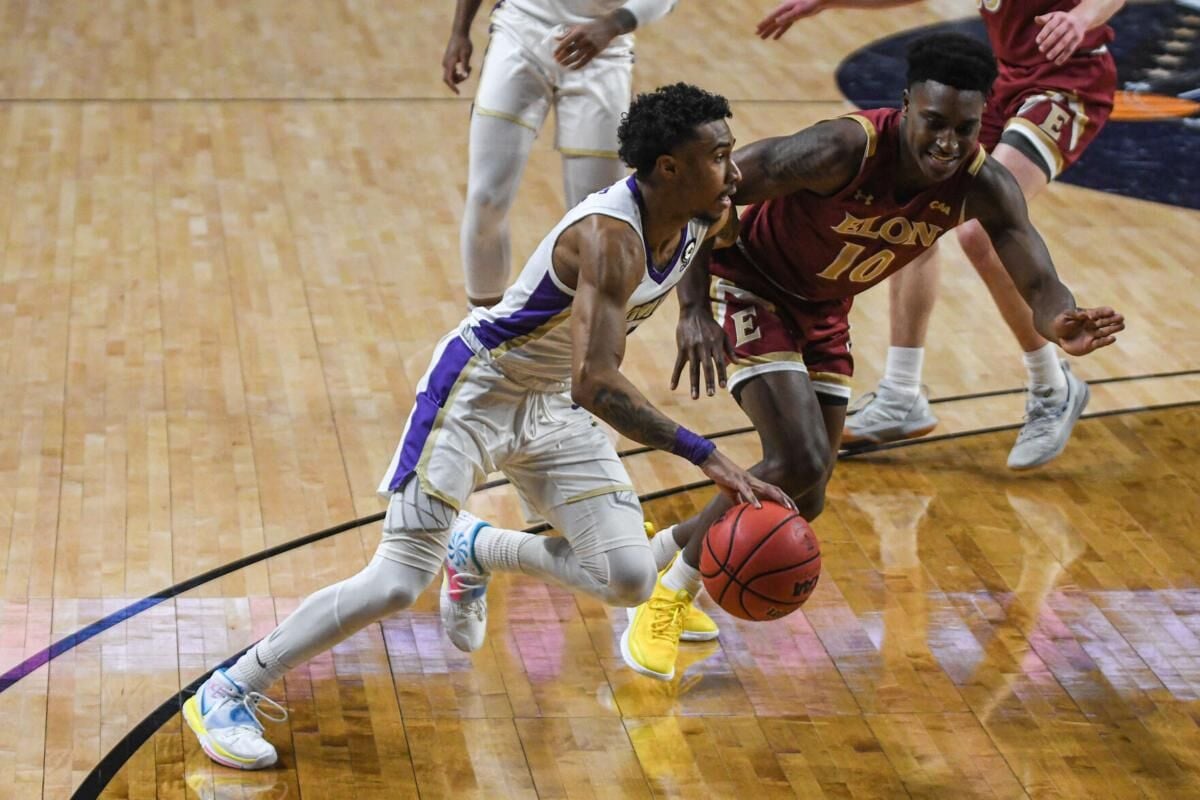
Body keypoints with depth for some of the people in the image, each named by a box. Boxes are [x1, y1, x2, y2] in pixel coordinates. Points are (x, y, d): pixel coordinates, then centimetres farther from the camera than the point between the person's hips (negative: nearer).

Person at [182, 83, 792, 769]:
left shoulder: (705, 222, -8)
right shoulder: (610, 238, -33)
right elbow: (594, 384, -43)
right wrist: (705, 455, -44)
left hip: (555, 405, 8)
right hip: (477, 389, -7)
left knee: (630, 579, -3)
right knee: (400, 583, -14)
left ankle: (477, 549, 23)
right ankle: (228, 694, 1)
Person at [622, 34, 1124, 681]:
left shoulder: (984, 187, -19)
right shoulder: (845, 150, -34)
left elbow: (1040, 284, -23)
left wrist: (1062, 324, -48)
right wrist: (693, 309, -38)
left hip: (823, 312, 6)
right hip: (749, 288, -6)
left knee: (804, 502, 8)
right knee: (800, 461, -22)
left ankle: (671, 545, 35)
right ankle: (666, 598, -3)